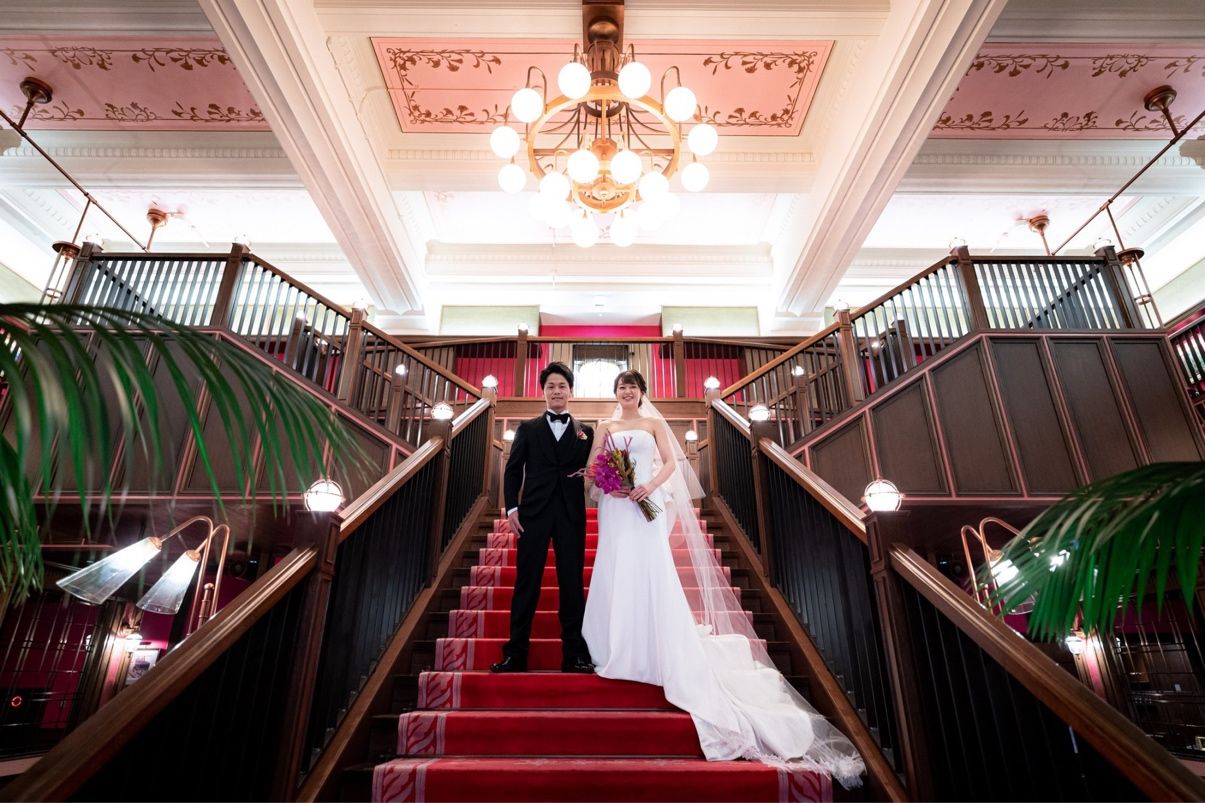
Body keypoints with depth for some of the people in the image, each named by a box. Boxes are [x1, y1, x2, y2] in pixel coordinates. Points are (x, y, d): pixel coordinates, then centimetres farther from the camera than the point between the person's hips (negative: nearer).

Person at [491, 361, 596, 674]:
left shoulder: (585, 432, 12)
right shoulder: (528, 429, 11)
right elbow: (513, 470, 7)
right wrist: (511, 507, -4)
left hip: (571, 515, 1)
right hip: (534, 513, 0)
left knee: (572, 583, 4)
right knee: (526, 582, 3)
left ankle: (574, 654, 12)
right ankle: (515, 653, 10)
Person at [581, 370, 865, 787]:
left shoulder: (654, 423, 9)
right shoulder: (605, 427, 12)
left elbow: (671, 462, 1)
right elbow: (592, 468, 7)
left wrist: (651, 484, -16)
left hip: (647, 506, -2)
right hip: (615, 509, 2)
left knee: (653, 573, -5)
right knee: (616, 574, 2)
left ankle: (656, 649, 7)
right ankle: (617, 648, 15)